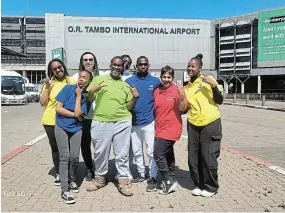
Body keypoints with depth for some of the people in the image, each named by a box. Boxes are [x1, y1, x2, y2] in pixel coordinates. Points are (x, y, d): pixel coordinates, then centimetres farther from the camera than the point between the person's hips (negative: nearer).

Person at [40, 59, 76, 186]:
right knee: (55, 147, 13)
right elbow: (42, 103, -3)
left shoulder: (72, 81, -2)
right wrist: (47, 87, -12)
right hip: (50, 121, 2)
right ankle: (58, 173, 26)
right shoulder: (49, 83, 1)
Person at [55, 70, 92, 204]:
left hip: (76, 129, 2)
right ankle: (64, 190, -5)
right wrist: (74, 114, -11)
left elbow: (79, 116, -18)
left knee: (74, 157, -1)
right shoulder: (68, 88, -7)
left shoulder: (87, 96, -4)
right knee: (64, 157, -8)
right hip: (61, 127, -2)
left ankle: (72, 181, 26)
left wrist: (79, 95, -15)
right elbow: (59, 108, -12)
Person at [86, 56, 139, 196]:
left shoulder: (125, 85, 11)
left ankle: (123, 181, 16)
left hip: (122, 122, 2)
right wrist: (91, 91, -14)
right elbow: (89, 100, 6)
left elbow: (129, 107, 12)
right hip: (101, 122, -1)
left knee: (122, 153, 5)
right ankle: (99, 178, 29)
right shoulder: (99, 79, 5)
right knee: (100, 152, 9)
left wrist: (135, 97, -5)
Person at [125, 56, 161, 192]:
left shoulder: (155, 81, 0)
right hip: (133, 121, 3)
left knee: (151, 151, 0)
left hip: (149, 122, -3)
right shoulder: (129, 81, 5)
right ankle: (141, 174, 29)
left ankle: (153, 178, 11)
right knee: (136, 151, 13)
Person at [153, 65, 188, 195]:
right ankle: (171, 180, 30)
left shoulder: (177, 90, -12)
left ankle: (168, 181, 3)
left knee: (158, 154, -10)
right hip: (160, 128, 7)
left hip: (171, 128, -7)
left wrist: (182, 96, -28)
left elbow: (182, 109, -14)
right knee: (167, 154, 16)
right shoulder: (156, 91, 6)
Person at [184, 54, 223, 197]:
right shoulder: (186, 87, 11)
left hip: (211, 123, -4)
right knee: (193, 157, 9)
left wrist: (214, 86, -19)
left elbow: (219, 101, -5)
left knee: (209, 157, 1)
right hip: (193, 124, 4)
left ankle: (211, 187, 20)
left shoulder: (209, 79, -2)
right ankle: (196, 184, 27)